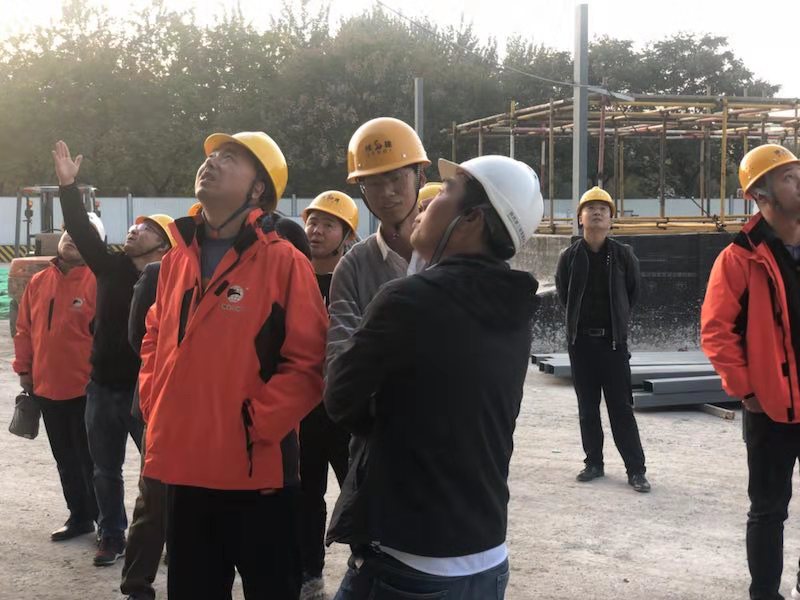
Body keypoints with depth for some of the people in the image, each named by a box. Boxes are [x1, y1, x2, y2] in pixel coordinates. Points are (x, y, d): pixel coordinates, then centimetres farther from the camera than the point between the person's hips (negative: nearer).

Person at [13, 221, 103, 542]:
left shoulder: (97, 282, -11)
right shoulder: (38, 282, 8)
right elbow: (24, 329, 13)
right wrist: (23, 369, 10)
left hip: (85, 389, -6)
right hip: (46, 388, 6)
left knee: (90, 459, 2)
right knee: (65, 458, 16)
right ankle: (79, 517, 30)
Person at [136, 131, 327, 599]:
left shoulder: (284, 262, -9)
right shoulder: (177, 259, 9)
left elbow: (309, 363, -12)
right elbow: (155, 339, 22)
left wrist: (257, 424, -15)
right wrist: (154, 405, 9)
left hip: (256, 471, -6)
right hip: (184, 466, 6)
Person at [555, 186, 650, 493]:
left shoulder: (623, 255, -2)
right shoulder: (570, 256, 0)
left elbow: (634, 290, 11)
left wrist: (619, 320, 10)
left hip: (613, 341, -2)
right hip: (580, 341, 2)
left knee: (621, 407, -1)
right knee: (587, 406, 9)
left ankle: (636, 469, 4)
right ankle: (594, 462, 20)